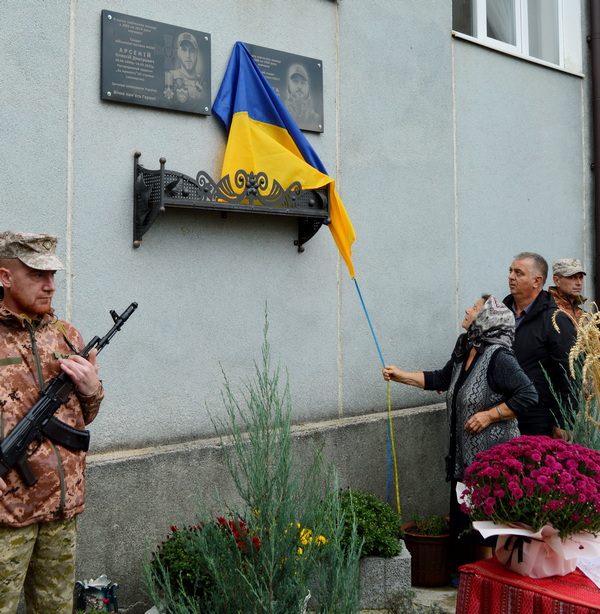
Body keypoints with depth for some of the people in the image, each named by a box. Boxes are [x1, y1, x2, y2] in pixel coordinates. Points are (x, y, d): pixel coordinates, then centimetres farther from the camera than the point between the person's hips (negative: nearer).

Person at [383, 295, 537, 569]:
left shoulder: (499, 357, -18)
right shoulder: (465, 348, 9)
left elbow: (528, 395, -20)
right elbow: (443, 379, 24)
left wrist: (488, 415, -19)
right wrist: (402, 376, 20)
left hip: (492, 455, -9)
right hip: (464, 454, 9)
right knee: (461, 515, 15)